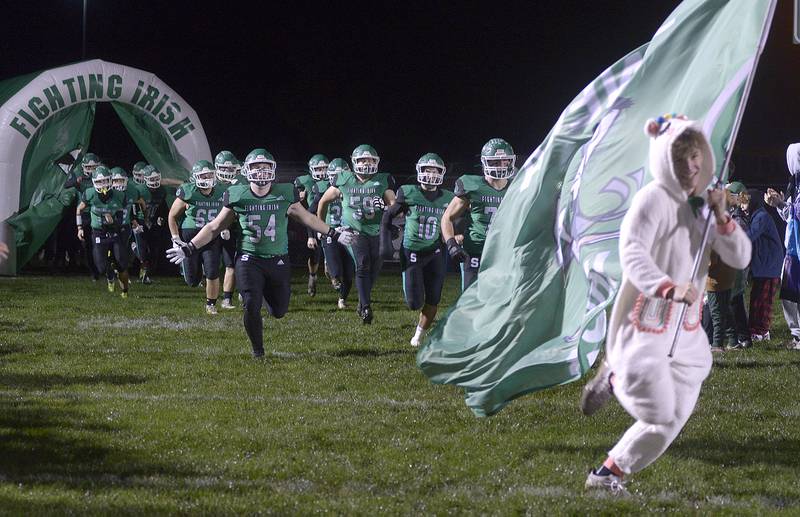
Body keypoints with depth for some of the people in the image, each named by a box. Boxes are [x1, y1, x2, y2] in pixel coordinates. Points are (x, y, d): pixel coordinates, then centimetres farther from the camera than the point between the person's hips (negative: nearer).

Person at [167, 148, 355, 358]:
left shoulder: (285, 194, -3)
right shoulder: (237, 196, -4)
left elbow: (306, 217, 16)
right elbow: (214, 227, 8)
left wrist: (333, 234, 19)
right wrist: (190, 248, 5)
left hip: (278, 261, 1)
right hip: (249, 260, -1)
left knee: (278, 311, 6)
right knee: (251, 307, -15)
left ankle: (266, 293, 42)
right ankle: (257, 349, 8)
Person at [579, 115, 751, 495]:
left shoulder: (703, 205, 9)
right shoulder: (653, 199, -13)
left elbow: (740, 258, 6)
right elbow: (632, 254, -26)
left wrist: (722, 217, -11)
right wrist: (669, 287, -42)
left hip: (685, 329, 7)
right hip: (646, 321, -7)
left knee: (671, 420, 7)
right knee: (658, 412, -10)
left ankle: (609, 474, 22)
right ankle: (613, 378, 19)